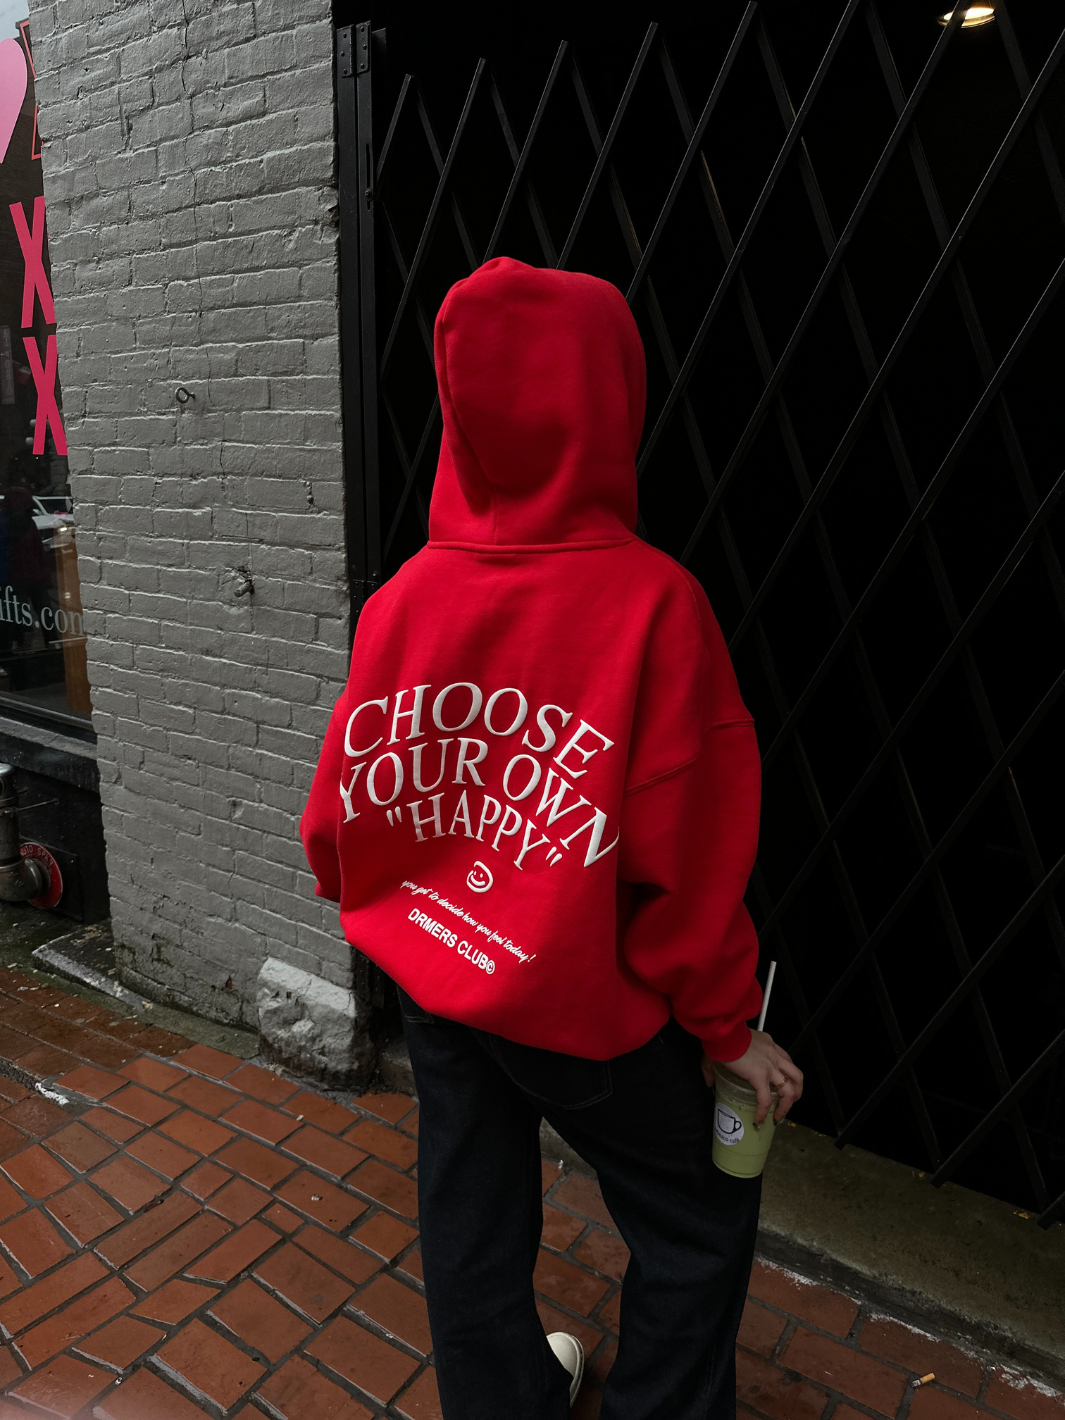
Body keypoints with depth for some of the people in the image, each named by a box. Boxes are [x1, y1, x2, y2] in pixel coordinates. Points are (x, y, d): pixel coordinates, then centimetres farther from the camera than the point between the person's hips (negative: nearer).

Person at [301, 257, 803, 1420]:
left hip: (432, 982, 6)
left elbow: (340, 808, -2)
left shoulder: (404, 597, -9)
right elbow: (687, 854, -20)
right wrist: (729, 1026, -5)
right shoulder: (651, 601, -23)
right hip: (584, 1000, -5)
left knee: (469, 1216, 24)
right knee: (698, 1224, 20)